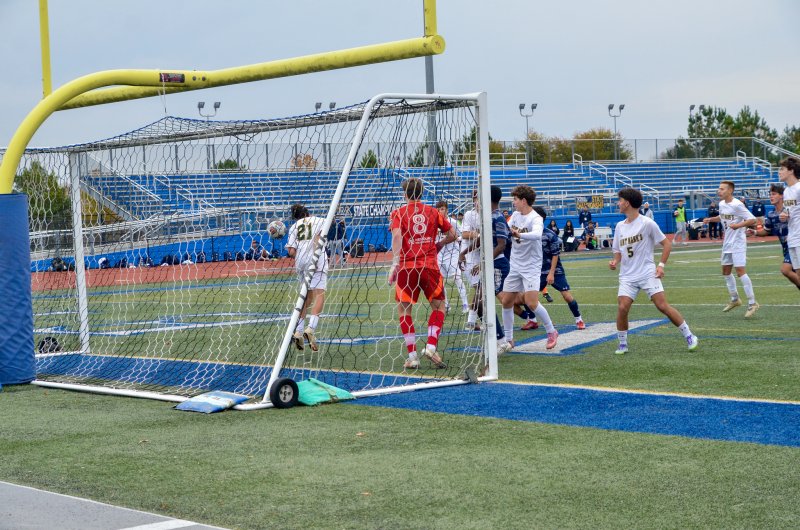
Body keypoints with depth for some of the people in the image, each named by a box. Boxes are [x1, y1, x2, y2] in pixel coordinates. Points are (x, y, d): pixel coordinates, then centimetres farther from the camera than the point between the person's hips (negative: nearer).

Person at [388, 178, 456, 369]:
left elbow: (397, 236, -13)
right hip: (430, 266, 1)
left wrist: (394, 264, -18)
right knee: (438, 306, 14)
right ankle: (431, 347, -3)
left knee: (404, 310, 8)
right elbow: (452, 234, 12)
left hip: (407, 266, -1)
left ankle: (412, 356, 2)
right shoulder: (433, 212, 10)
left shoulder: (399, 213, 3)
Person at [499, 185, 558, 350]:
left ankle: (551, 332, 2)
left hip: (531, 266, -7)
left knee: (531, 302, -17)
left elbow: (537, 234, -36)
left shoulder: (535, 218, -16)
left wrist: (519, 234, -50)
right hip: (515, 266, 7)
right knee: (506, 301, 4)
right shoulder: (515, 215, 7)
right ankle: (508, 339, 16)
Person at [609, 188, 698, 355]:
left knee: (662, 305, -12)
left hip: (647, 273, -4)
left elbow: (667, 244, -1)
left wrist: (661, 265, -10)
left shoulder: (647, 223, -6)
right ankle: (623, 345, 3)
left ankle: (690, 337, 2)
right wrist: (615, 262, -1)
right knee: (622, 308, -14)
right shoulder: (620, 226, 11)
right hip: (627, 276, 4)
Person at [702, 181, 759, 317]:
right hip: (727, 243, 9)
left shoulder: (737, 205, -18)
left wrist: (738, 225, -33)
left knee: (740, 270, -15)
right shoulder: (721, 204, 7)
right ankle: (734, 299, 32)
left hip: (738, 242, -9)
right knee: (726, 271, 15)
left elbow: (752, 220, -21)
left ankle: (752, 303, -10)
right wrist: (711, 219, 10)